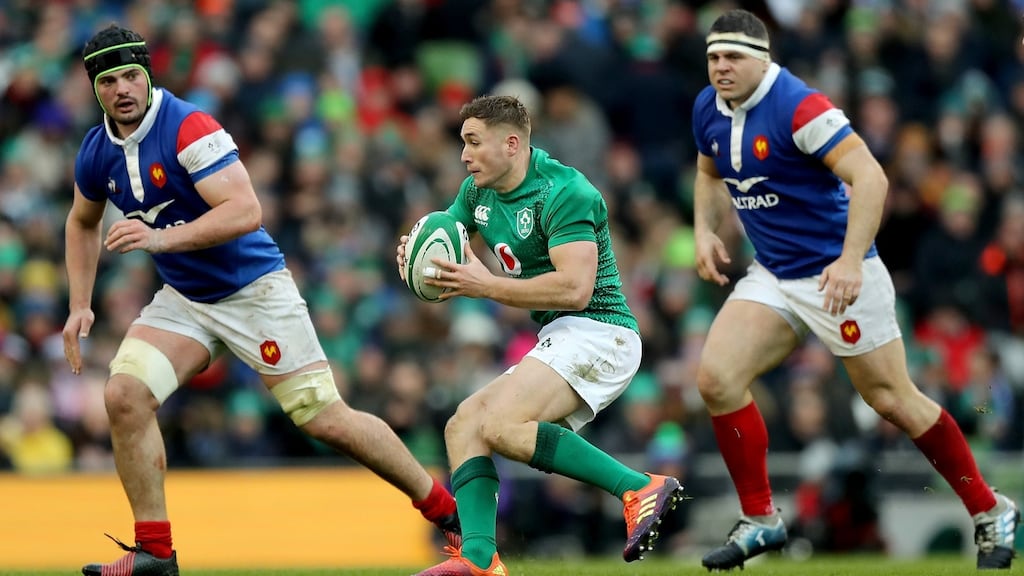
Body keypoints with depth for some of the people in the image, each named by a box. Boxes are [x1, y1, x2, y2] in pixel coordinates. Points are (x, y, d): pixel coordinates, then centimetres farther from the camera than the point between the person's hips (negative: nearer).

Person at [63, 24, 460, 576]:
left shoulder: (188, 127, -21)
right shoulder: (95, 154, 0)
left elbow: (246, 211, -30)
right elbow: (83, 223, 21)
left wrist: (160, 238, -38)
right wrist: (79, 306, 11)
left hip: (255, 289, -6)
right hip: (182, 299, 6)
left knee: (325, 420, -7)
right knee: (124, 395, -16)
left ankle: (445, 509, 11)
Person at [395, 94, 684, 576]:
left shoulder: (563, 192, -16)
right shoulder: (479, 191, 11)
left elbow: (575, 288, -25)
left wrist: (487, 287, -23)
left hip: (596, 333, -10)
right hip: (559, 340, 10)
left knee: (501, 426, -25)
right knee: (463, 425, -1)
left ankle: (639, 487, -26)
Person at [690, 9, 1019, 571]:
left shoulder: (798, 106, -21)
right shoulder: (709, 109, 3)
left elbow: (870, 177, -26)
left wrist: (850, 260, -34)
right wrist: (704, 230, 6)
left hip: (837, 274, -7)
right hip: (771, 275, 7)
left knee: (891, 399, -2)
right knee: (716, 377, -11)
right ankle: (759, 520, 1)